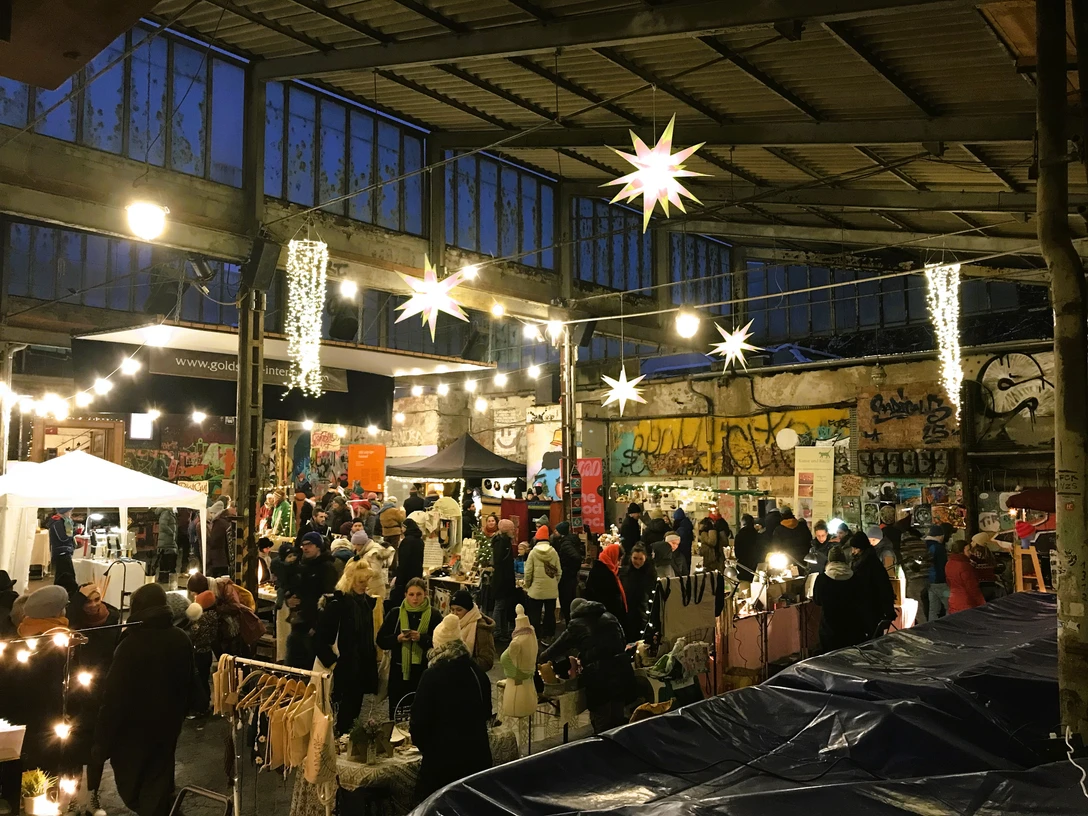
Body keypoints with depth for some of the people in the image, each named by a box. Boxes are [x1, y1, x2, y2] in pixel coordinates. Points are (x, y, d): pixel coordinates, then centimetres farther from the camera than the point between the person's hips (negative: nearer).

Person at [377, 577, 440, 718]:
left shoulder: (434, 615, -1)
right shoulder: (395, 613, 3)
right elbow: (381, 641, 3)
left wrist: (421, 638, -20)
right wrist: (397, 638, -14)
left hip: (423, 671, -2)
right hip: (398, 670, 2)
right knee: (396, 713, 9)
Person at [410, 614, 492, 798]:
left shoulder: (432, 676, -12)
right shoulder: (477, 672, 2)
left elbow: (420, 716, -7)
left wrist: (421, 743, 11)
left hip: (443, 752, -4)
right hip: (476, 750, 4)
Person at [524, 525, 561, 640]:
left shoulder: (533, 552, -8)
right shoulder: (553, 552, -4)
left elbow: (528, 572, -6)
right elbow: (559, 571, 0)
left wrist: (527, 586, 8)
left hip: (536, 589, -2)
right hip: (552, 590, 2)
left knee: (535, 615, 5)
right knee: (550, 614, 11)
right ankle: (548, 636, 14)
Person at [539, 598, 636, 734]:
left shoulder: (576, 625, 8)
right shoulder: (609, 617, 19)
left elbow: (557, 649, 16)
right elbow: (623, 642, 26)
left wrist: (541, 659, 33)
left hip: (598, 675, -4)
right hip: (621, 669, 4)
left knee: (602, 725, 8)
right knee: (618, 719, 17)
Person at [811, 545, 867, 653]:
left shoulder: (821, 578, -14)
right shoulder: (854, 578, -9)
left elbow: (817, 601, 1)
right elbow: (859, 602, 5)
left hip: (830, 628, -2)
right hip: (852, 627, 2)